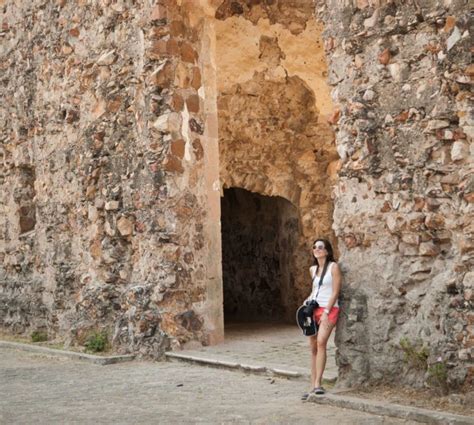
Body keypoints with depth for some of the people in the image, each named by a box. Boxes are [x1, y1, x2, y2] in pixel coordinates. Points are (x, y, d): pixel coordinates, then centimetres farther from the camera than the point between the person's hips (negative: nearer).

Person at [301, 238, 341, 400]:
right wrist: (307, 301, 8)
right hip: (314, 309, 6)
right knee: (313, 347, 4)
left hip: (329, 309, -6)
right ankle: (313, 387, 7)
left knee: (321, 342, -23)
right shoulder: (313, 269, 14)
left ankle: (318, 384, -24)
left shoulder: (333, 267, -4)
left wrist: (326, 312, -15)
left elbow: (335, 292, -8)